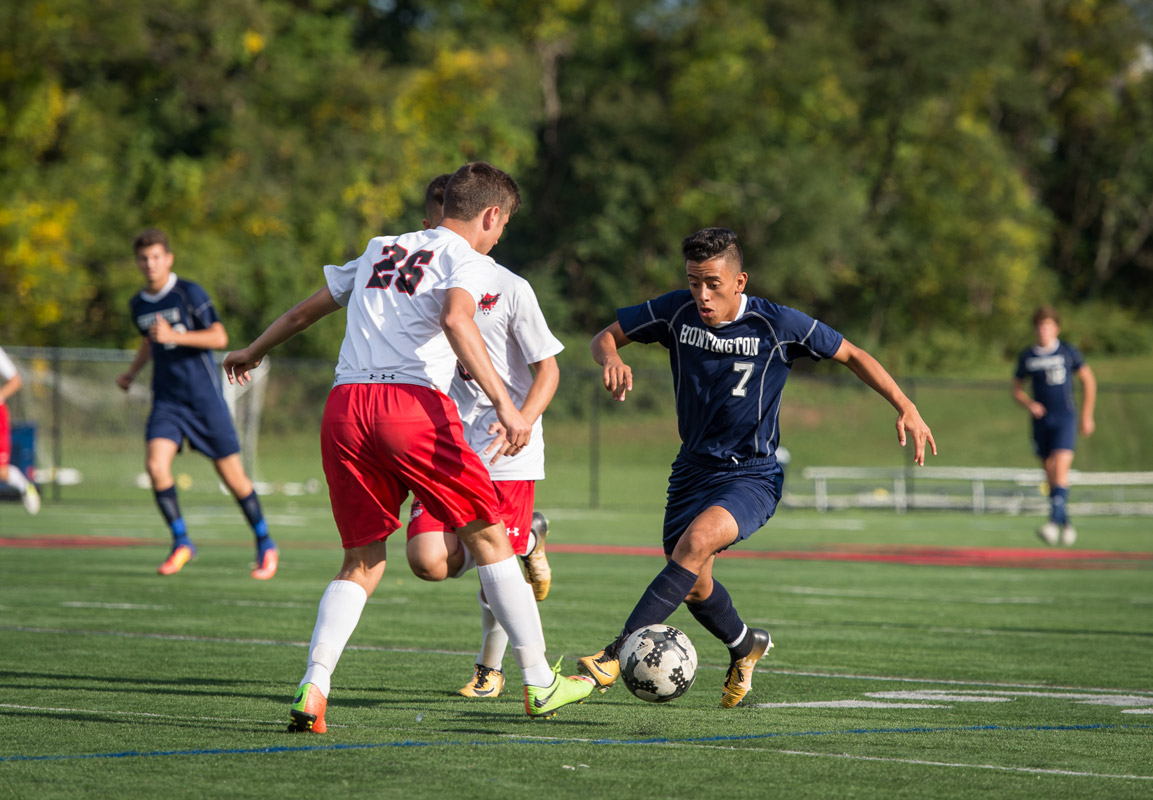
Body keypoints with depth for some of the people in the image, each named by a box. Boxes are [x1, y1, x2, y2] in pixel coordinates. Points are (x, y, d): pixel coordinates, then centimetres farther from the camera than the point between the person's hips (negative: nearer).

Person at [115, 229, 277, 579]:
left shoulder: (189, 293, -8)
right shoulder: (138, 304, 9)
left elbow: (219, 338, -13)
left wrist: (174, 336, -23)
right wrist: (132, 372, 14)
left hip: (204, 396, -4)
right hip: (167, 401, 4)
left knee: (231, 473, 0)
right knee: (155, 465, -18)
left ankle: (265, 545, 17)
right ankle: (181, 542, -3)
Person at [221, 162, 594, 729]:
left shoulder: (380, 250, 26)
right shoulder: (469, 262, 7)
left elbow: (304, 310, 36)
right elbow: (456, 320, -15)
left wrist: (252, 353, 53)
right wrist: (504, 404, -23)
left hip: (344, 406, 6)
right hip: (414, 401, -6)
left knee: (362, 562, 14)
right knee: (489, 539, 7)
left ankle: (312, 689, -5)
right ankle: (540, 686, 10)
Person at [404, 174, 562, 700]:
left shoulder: (509, 289, -7)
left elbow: (547, 369, -5)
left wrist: (522, 421, -22)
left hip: (508, 455, -3)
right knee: (428, 560, -13)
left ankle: (490, 668, 25)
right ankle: (526, 541, 18)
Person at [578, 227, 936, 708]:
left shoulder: (777, 325, -14)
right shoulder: (677, 312, -7)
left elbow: (850, 355, -2)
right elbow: (606, 336, 3)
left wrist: (905, 408, -11)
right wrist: (611, 361, -22)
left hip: (752, 475, -5)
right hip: (693, 468, 5)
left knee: (697, 540, -31)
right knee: (695, 589, 12)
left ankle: (616, 654, -34)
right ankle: (745, 646, 46)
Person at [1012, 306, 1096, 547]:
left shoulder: (1068, 352, 1)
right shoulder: (1026, 357, 5)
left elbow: (1089, 381, 10)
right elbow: (1017, 389, 14)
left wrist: (1087, 416, 8)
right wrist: (1030, 404, -8)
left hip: (1065, 418, -3)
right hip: (1041, 419, 3)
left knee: (1060, 467, -20)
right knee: (1049, 472, 6)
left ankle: (1054, 521, -28)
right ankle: (1066, 524, 19)